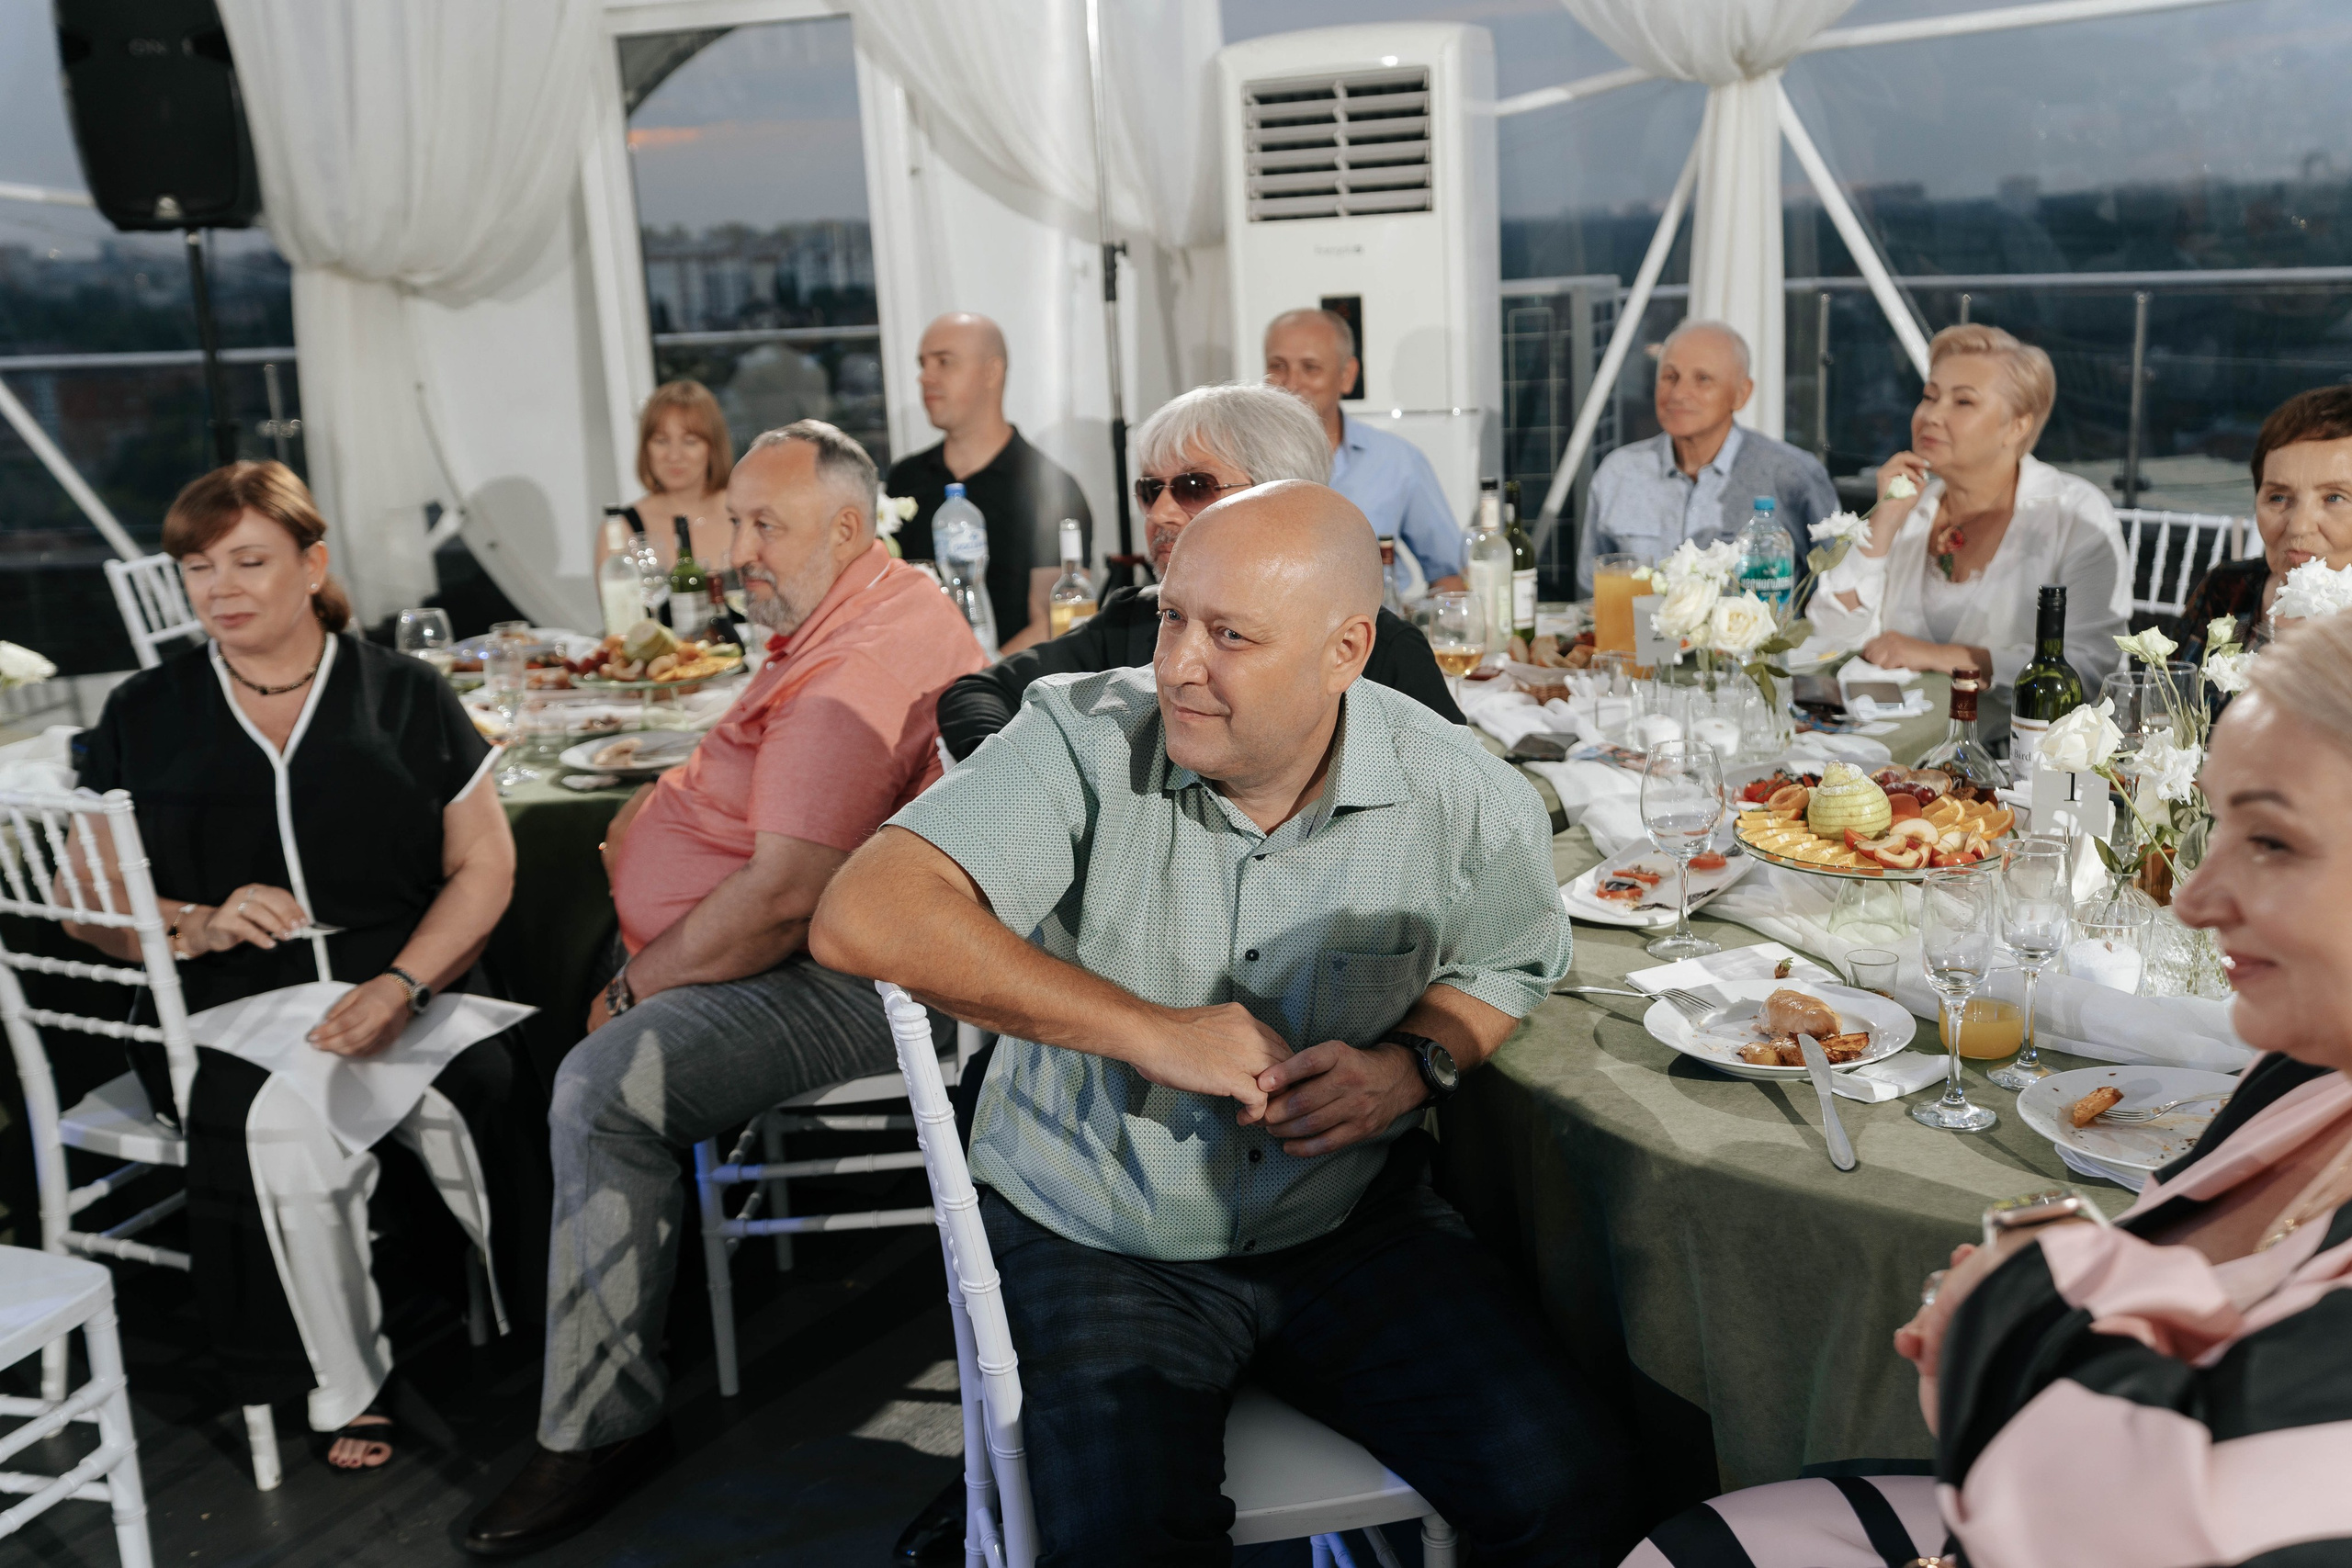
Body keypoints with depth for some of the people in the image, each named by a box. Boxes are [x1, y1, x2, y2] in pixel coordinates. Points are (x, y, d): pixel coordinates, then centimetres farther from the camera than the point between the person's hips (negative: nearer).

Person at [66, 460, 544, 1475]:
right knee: (289, 1132, -32)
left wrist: (401, 986, -13)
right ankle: (344, 1391, -9)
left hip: (407, 996, 0)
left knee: (489, 1102, -31)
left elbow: (485, 867, 4)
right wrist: (198, 924, -10)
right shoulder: (142, 719, 14)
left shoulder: (405, 698, 11)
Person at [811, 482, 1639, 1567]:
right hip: (1090, 1237, -2)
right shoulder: (1084, 742, -15)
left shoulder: (1467, 801, -7)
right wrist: (1152, 1030, -26)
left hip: (1350, 1226, 2)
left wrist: (1414, 1061, -9)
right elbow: (863, 917, -28)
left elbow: (1503, 966, 14)